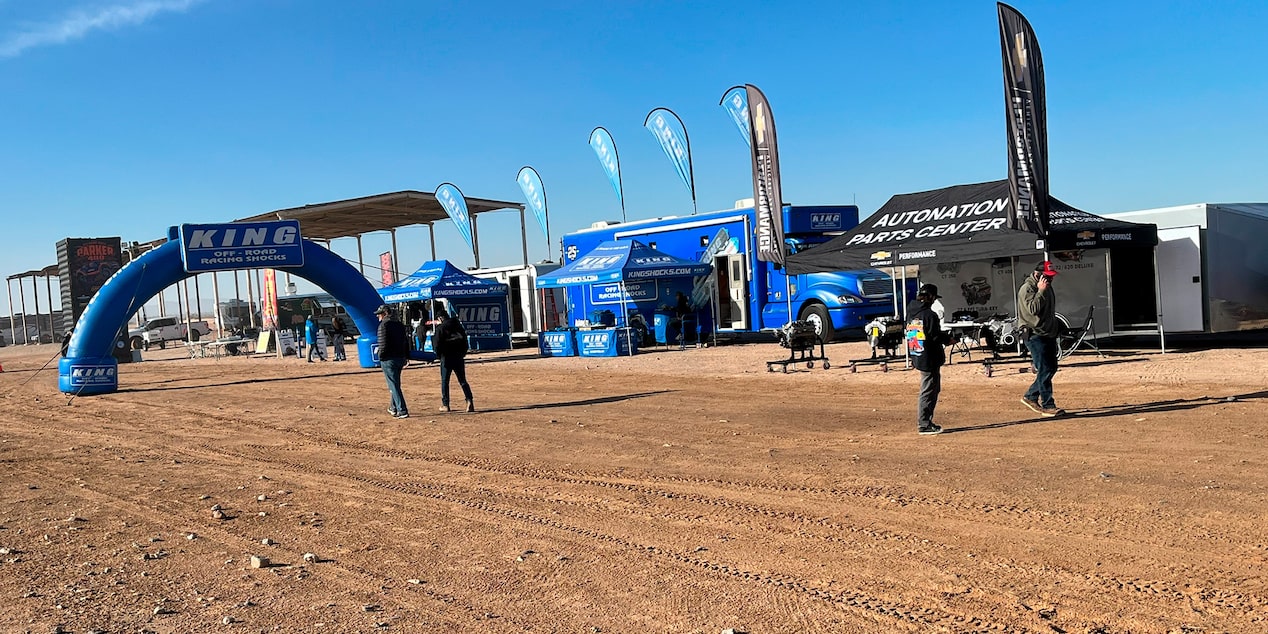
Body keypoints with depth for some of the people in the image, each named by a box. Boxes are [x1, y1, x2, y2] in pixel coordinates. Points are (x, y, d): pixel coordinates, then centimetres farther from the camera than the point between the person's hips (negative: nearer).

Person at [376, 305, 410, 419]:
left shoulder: (384, 325, -11)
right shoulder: (400, 324, 12)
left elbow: (383, 344, -18)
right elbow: (406, 341, 14)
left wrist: (380, 356, -6)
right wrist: (406, 357, 17)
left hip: (389, 359, -8)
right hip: (401, 358, 8)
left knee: (394, 386, -5)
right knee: (395, 384, 21)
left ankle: (402, 411, -9)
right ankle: (394, 407, 34)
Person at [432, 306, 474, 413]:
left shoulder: (441, 328, -9)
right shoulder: (458, 325, 7)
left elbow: (437, 345, -10)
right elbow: (465, 341, 9)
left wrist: (439, 354, 6)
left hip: (447, 358, -4)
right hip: (459, 357, 4)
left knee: (445, 381, 7)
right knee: (463, 381, 7)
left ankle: (445, 405, 9)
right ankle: (469, 401, -10)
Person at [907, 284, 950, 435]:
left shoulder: (913, 316, 11)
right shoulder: (930, 315, -14)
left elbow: (910, 336, 15)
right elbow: (936, 336, -17)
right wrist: (948, 339, 0)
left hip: (918, 358, 9)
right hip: (930, 359, -9)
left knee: (934, 389, 18)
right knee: (928, 392, -4)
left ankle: (926, 422, 21)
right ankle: (924, 425, -2)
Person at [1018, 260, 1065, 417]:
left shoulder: (1047, 287, 15)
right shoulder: (1027, 288, -13)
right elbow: (1033, 309, -26)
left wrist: (1056, 329, 22)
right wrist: (1041, 291, -24)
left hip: (1049, 334, 9)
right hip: (1035, 336, -9)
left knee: (1051, 368, 12)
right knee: (1044, 370, -10)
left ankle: (1030, 396, 23)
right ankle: (1047, 405, -5)